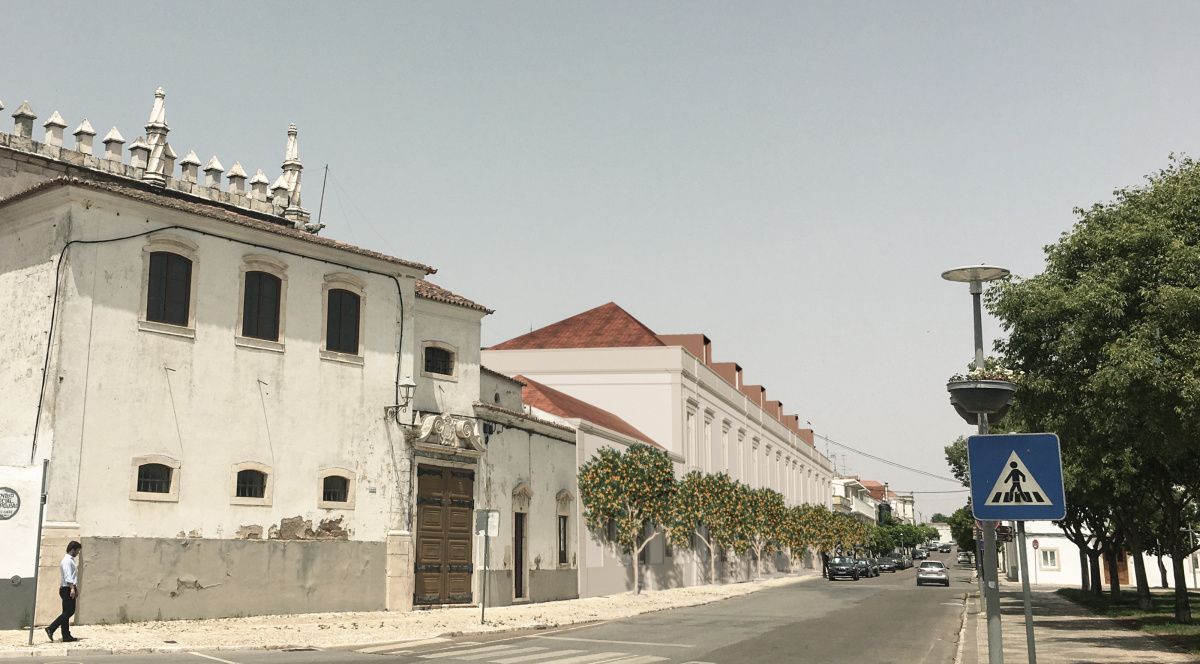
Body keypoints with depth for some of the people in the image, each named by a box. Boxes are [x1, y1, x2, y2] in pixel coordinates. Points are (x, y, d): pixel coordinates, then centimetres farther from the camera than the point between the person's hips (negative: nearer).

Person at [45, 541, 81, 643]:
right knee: (69, 611, -13)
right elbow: (68, 576, -21)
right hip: (67, 589, -10)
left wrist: (75, 588, 25)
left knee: (67, 612, 8)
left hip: (70, 589, 10)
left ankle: (66, 636, 9)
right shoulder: (67, 561, -12)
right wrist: (72, 588, -27)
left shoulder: (72, 560, 19)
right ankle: (51, 628, -13)